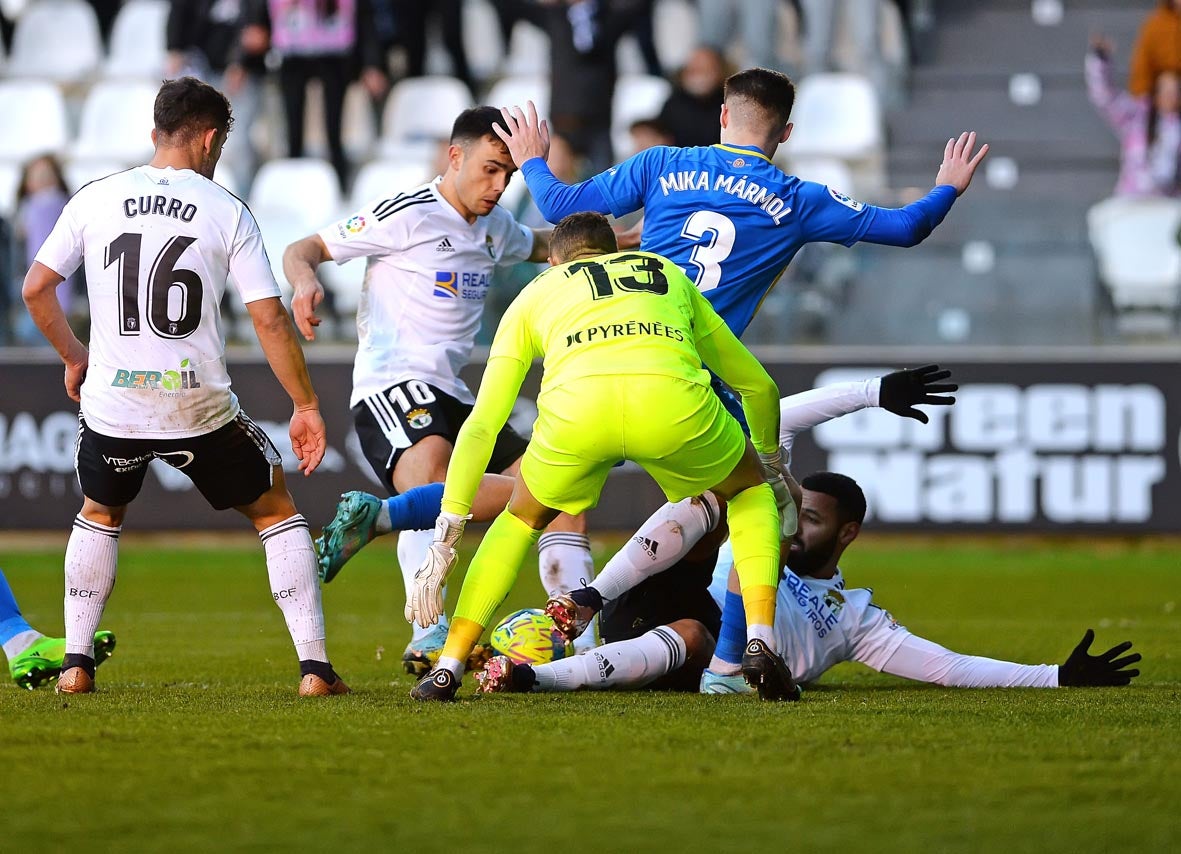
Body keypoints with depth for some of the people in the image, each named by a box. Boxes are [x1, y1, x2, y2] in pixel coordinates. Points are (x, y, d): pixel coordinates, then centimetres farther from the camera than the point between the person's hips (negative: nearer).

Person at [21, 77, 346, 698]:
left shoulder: (94, 200, 3)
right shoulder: (227, 212, -2)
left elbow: (35, 289, 5)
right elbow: (269, 320, -6)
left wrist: (74, 358, 22)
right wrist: (305, 406, 3)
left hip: (112, 406, 2)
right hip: (199, 408, -2)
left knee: (99, 517, 30)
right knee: (277, 511, 17)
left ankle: (75, 663, 22)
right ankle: (314, 665, 7)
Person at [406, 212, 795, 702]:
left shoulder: (535, 295, 35)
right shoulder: (669, 275, 40)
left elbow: (482, 425, 28)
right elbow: (758, 386, 47)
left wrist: (445, 538, 30)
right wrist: (771, 459, 66)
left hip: (574, 403, 0)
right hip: (673, 396, 0)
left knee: (521, 518, 31)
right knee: (752, 489, 30)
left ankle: (448, 668, 23)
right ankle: (760, 646, 13)